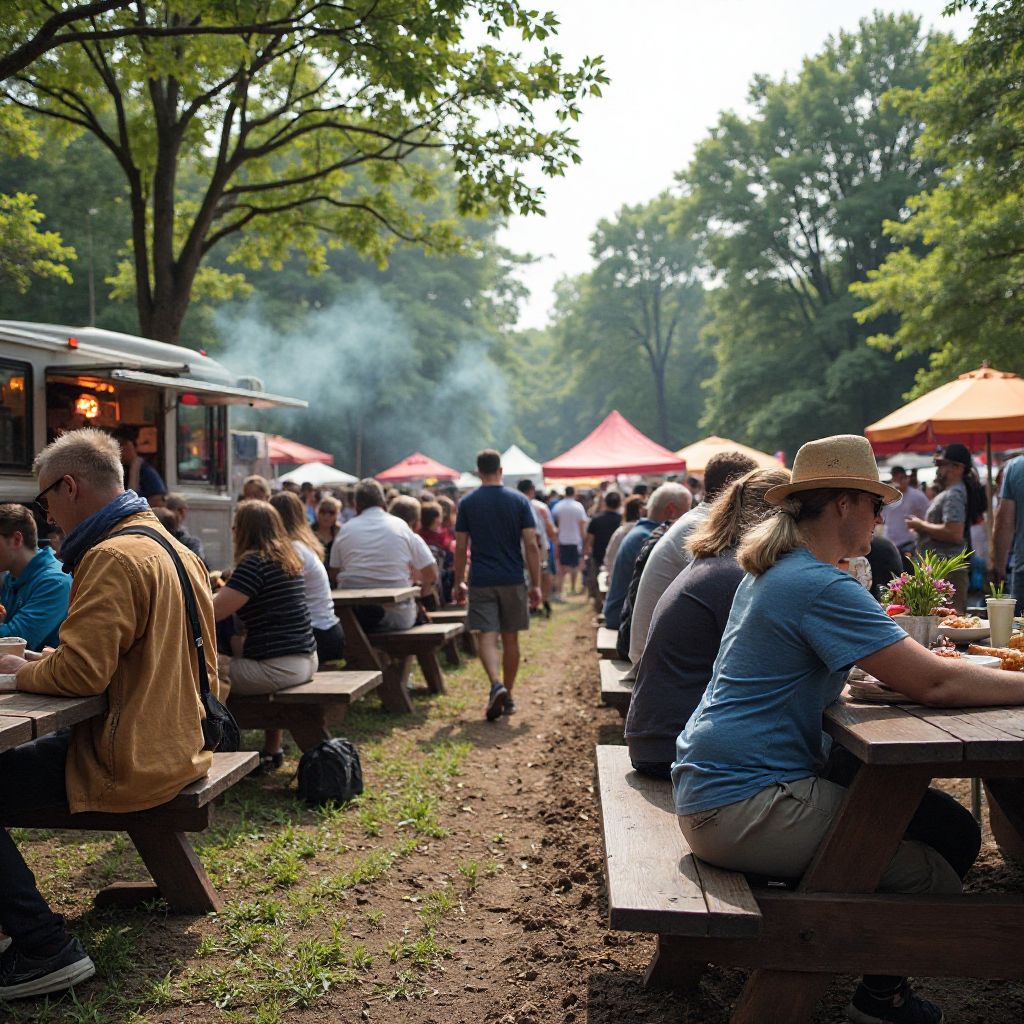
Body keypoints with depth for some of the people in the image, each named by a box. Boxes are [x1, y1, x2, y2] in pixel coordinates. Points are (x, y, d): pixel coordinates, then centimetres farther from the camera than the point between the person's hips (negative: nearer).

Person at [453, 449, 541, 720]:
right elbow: (531, 546, -4)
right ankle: (507, 697, 20)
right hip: (513, 581, 1)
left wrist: (458, 583, 11)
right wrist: (536, 584, 1)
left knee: (486, 636, -3)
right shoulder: (519, 500, 0)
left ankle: (496, 685, -28)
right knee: (510, 639, 11)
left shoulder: (467, 503, 1)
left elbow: (461, 547, 1)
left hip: (481, 582, -1)